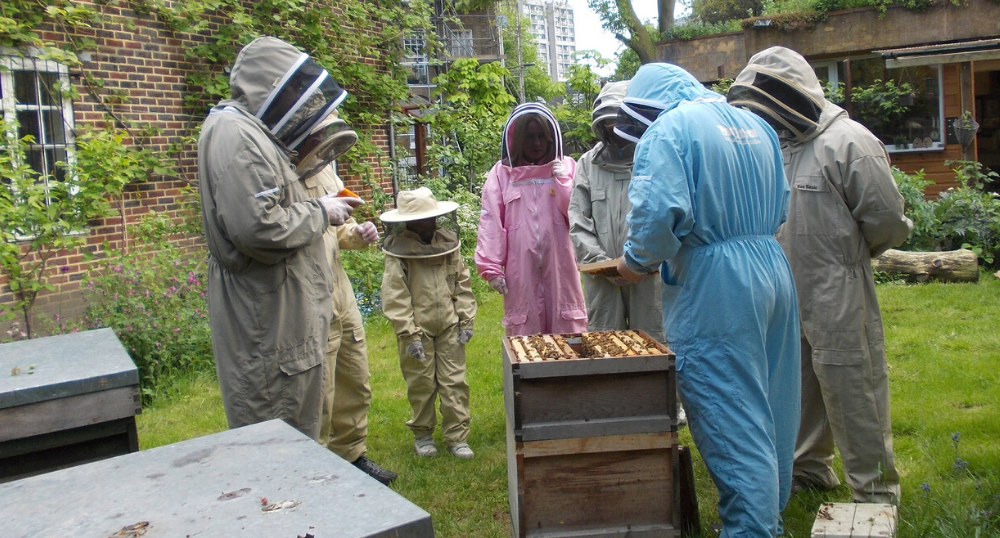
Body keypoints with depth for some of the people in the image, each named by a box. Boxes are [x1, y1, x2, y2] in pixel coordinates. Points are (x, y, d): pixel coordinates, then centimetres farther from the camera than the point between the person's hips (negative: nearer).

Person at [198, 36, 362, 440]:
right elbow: (257, 227, -26)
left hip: (285, 320, 11)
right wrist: (319, 212, -13)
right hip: (266, 321, -11)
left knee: (299, 433, 20)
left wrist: (321, 208, 8)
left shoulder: (253, 134, 18)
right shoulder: (236, 135, -16)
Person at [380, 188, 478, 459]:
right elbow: (395, 298, -13)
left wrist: (466, 320, 3)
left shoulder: (448, 243, 3)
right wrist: (409, 335, -16)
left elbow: (463, 284, 9)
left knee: (455, 382, 5)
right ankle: (422, 434, 26)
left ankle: (457, 436, 15)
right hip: (418, 329, -3)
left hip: (449, 327, 3)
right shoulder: (398, 251, -10)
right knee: (421, 385, 9)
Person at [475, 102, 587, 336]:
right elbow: (491, 222, -1)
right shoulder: (501, 172, 4)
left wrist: (563, 180, -6)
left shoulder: (566, 167, 8)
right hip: (521, 271, -1)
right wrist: (491, 267, -8)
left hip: (560, 268, 1)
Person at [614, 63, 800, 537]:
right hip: (772, 267, 9)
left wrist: (637, 260, -8)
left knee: (731, 423, -1)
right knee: (769, 407, 18)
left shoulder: (668, 130, -11)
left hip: (714, 285, -9)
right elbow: (779, 206, 19)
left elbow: (659, 211, -24)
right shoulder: (756, 124, 14)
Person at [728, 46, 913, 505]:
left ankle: (875, 492, 15)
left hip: (837, 297, -7)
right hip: (788, 296, 8)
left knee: (851, 391, 0)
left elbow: (887, 221, -10)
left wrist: (845, 255, 4)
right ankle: (809, 468, 36)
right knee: (798, 386, 18)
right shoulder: (778, 144, 11)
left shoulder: (847, 141, -12)